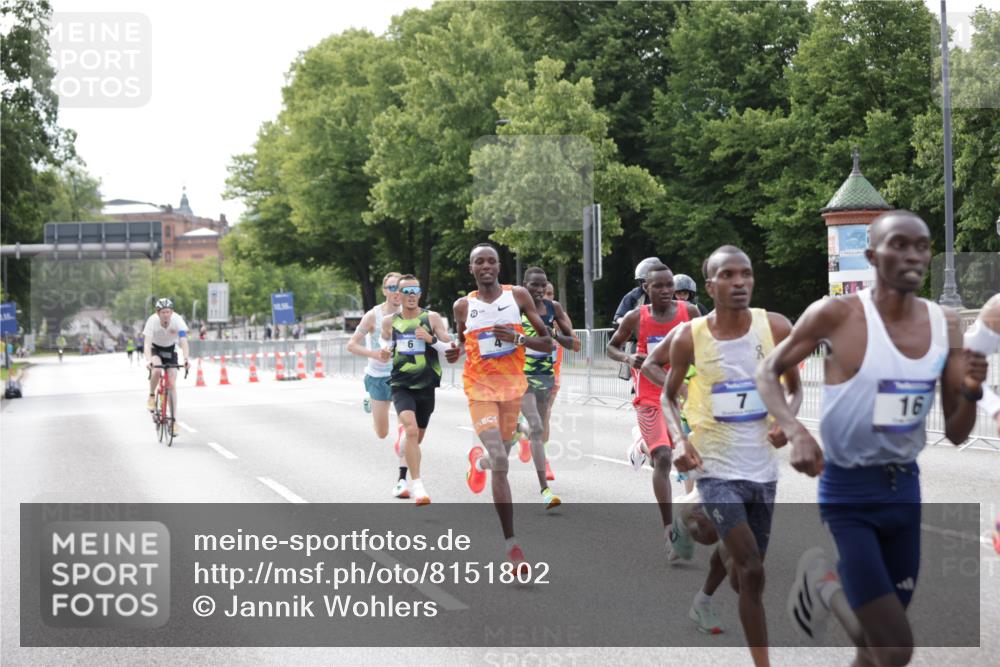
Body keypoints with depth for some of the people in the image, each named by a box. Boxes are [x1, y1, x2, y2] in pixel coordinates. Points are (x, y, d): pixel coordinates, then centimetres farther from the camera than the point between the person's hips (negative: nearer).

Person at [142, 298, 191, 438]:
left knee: (172, 384, -8)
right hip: (156, 349, -1)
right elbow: (147, 344, -36)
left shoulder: (177, 320, -28)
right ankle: (151, 397, -8)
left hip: (170, 350, 1)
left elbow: (183, 341, -35)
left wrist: (186, 359, -51)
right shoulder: (152, 321, -29)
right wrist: (148, 360, -54)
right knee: (157, 370, -34)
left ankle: (174, 421, -4)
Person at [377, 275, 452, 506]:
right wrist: (384, 354, -8)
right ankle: (418, 485, -22)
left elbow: (450, 349, -2)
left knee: (417, 437, 15)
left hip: (426, 386, 1)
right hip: (401, 385, -1)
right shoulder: (389, 322, 3)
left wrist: (431, 339, -19)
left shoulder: (432, 318, -1)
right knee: (411, 430, -24)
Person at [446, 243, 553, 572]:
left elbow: (547, 343, 0)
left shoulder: (518, 296, -1)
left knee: (500, 456, 16)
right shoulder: (463, 306, 2)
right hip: (479, 387, -2)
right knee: (500, 464, -15)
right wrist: (454, 353, -6)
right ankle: (511, 543, -12)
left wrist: (517, 338, -18)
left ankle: (479, 460, 56)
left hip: (512, 384, 2)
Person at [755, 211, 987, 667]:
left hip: (905, 488, 6)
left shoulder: (945, 326, 0)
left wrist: (971, 392, -16)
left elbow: (956, 434, 6)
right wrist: (795, 432, -21)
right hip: (849, 492, -5)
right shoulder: (836, 315, -15)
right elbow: (768, 373, -2)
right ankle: (823, 582, 16)